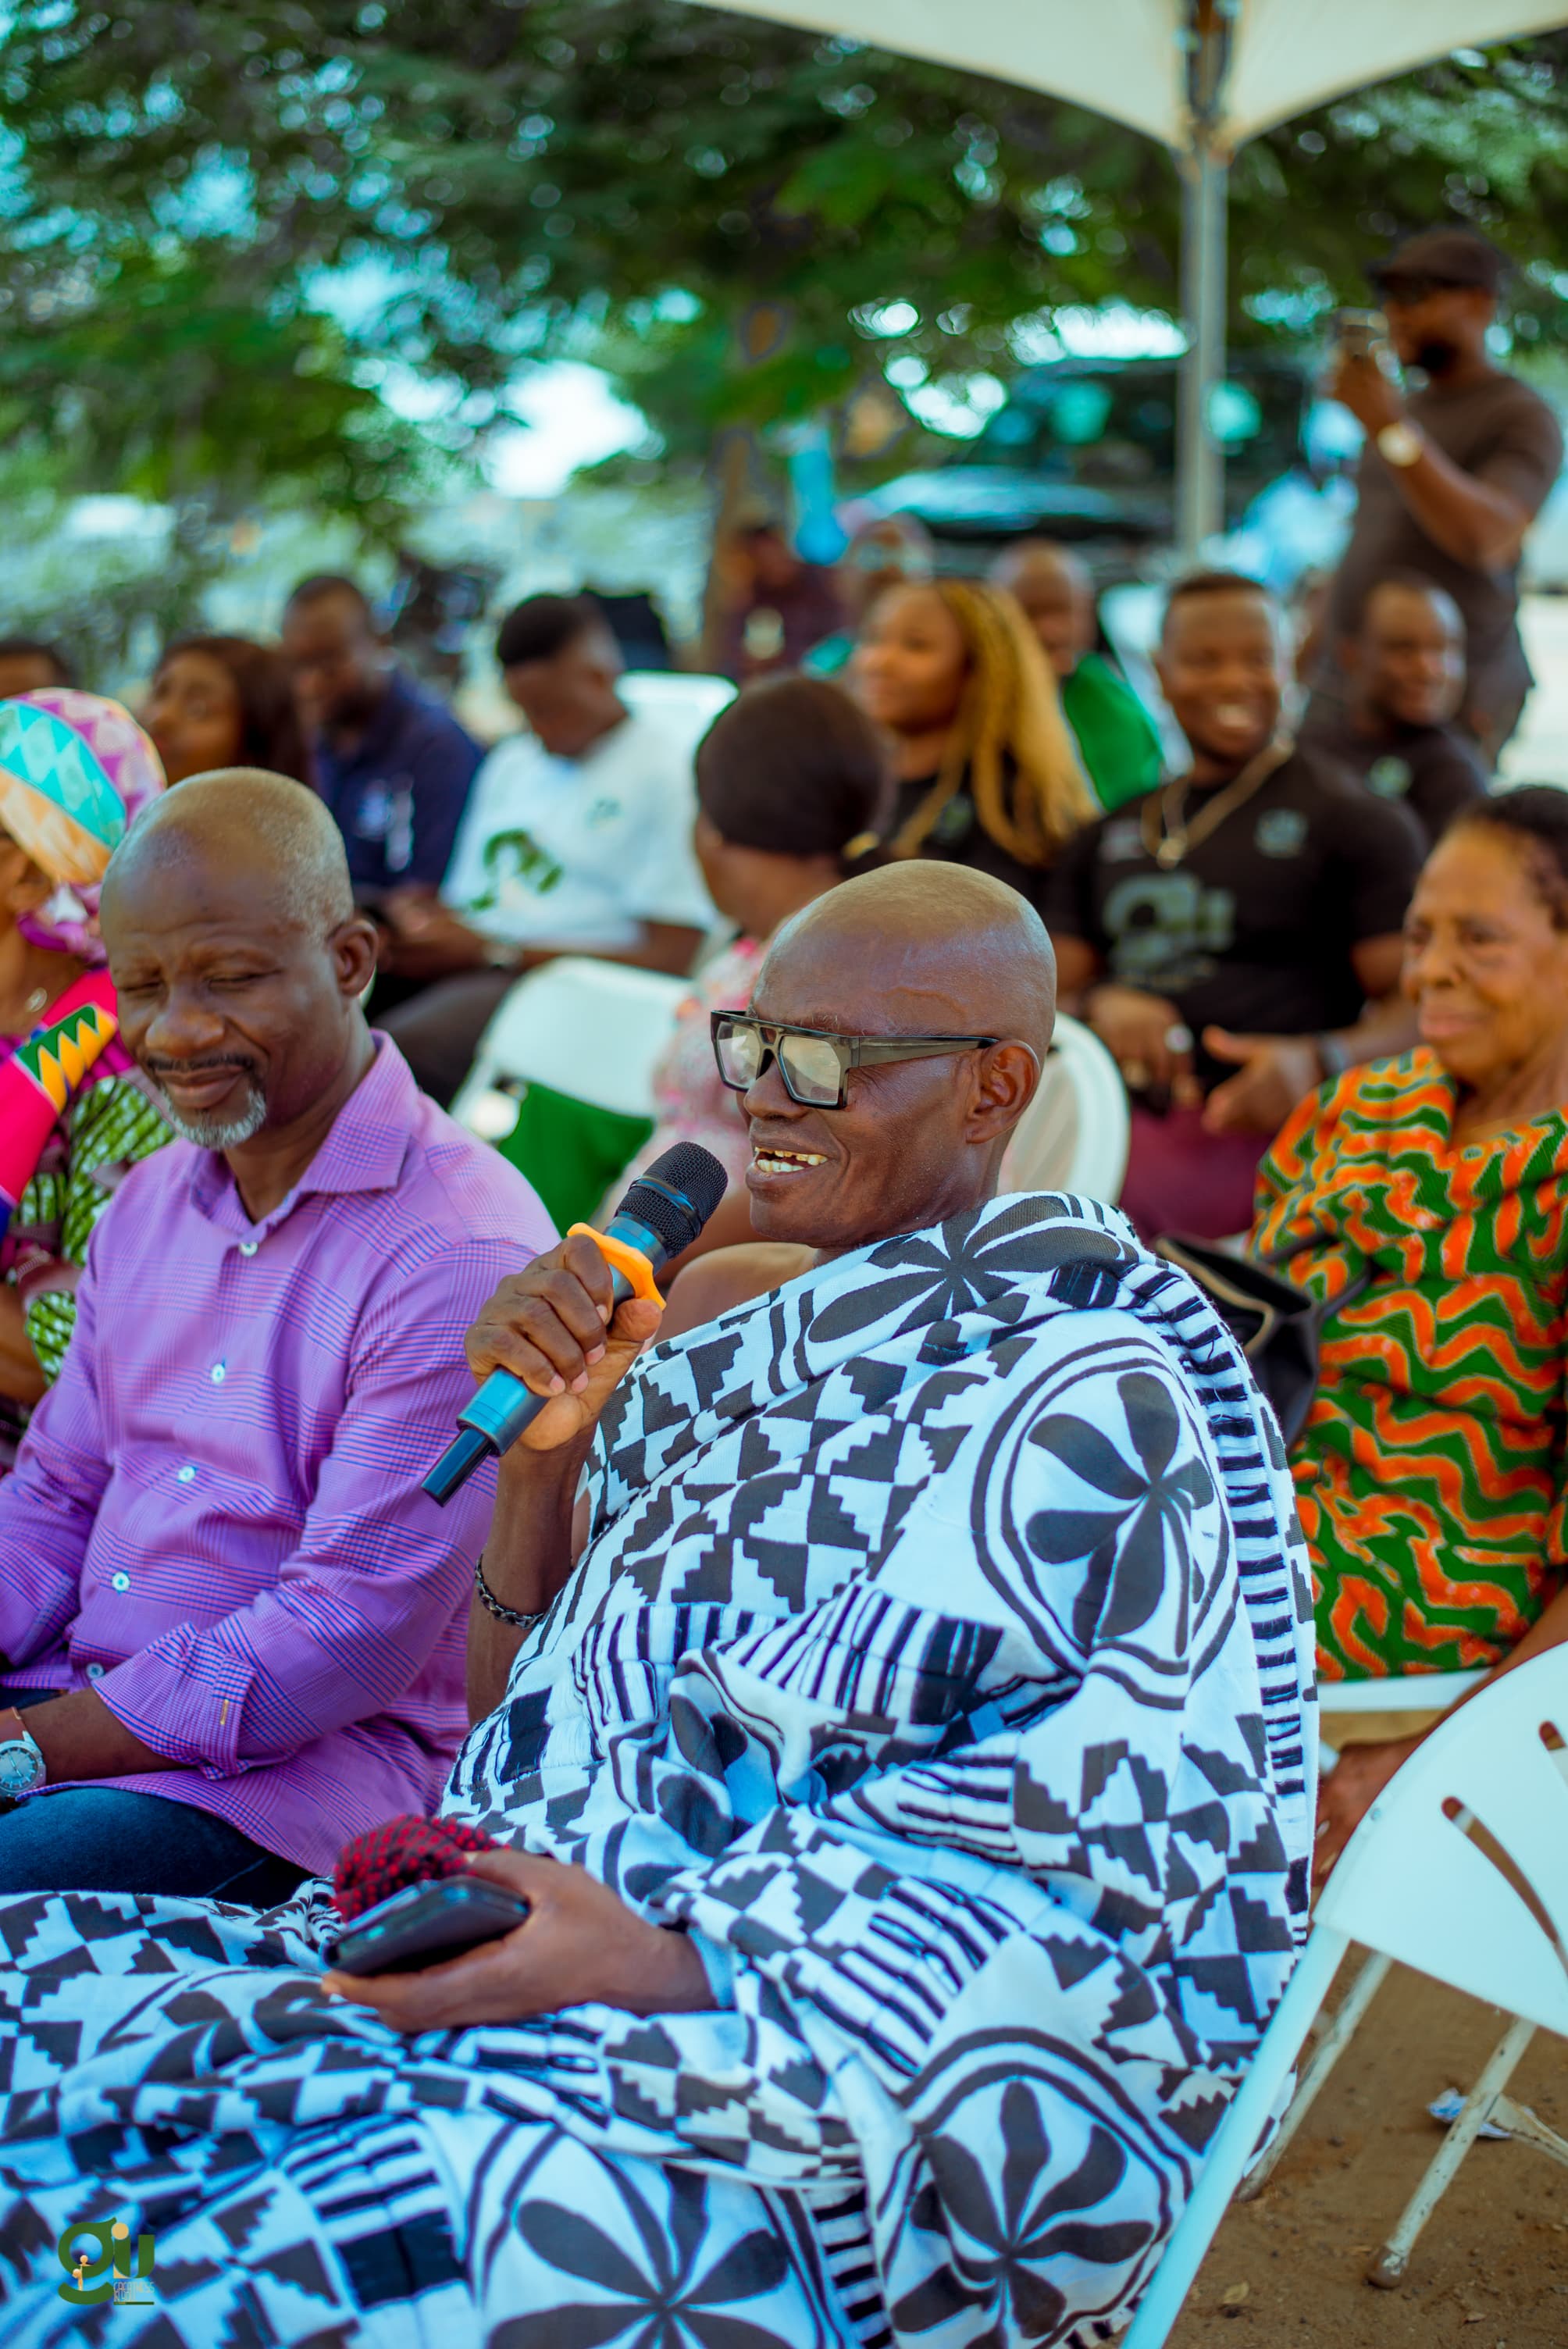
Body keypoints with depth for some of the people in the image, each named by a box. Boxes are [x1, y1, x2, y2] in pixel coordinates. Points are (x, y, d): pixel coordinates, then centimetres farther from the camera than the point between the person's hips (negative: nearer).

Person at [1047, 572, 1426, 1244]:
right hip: (1117, 1118, 5)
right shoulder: (1109, 836, 24)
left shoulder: (1358, 819, 9)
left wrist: (1319, 1061, -19)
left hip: (1251, 1135, -4)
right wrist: (1101, 1006, -4)